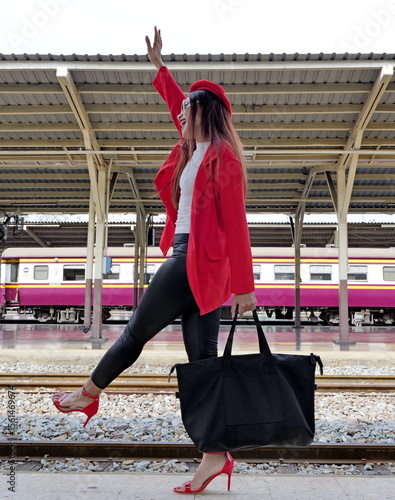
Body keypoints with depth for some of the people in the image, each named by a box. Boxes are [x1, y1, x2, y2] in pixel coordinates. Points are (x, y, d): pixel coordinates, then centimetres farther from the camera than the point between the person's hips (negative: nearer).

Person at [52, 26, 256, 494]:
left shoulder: (222, 157, -7)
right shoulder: (195, 150, 18)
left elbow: (236, 224, -13)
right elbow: (178, 107, 39)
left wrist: (244, 285, -16)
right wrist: (158, 65, 47)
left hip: (195, 260, -9)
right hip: (193, 261, 9)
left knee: (136, 331, 7)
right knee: (202, 359, 4)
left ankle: (88, 394, 28)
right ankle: (216, 453, 8)